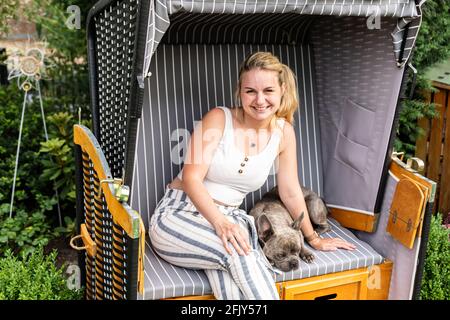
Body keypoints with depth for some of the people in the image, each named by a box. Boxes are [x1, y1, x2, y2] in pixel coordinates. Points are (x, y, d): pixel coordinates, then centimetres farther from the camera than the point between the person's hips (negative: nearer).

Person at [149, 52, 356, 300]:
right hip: (179, 215, -3)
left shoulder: (283, 132, 0)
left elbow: (290, 192, 9)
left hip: (227, 218, 3)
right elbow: (191, 178, -18)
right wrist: (219, 223, -33)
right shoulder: (219, 119, -12)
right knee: (238, 252, -33)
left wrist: (313, 238, 15)